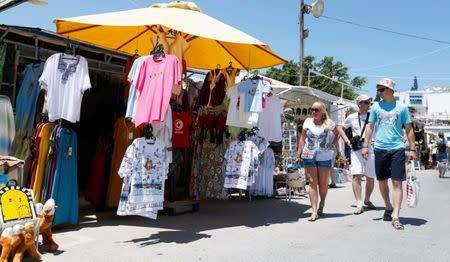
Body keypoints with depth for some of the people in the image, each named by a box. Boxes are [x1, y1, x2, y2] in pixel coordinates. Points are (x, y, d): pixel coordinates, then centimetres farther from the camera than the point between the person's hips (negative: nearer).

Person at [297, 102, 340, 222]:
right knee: (312, 183, -3)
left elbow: (337, 134, 16)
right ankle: (314, 211, -4)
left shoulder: (328, 123, 0)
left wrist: (332, 144, 1)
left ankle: (322, 204, 37)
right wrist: (299, 153, 1)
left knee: (323, 183, 10)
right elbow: (302, 139, 7)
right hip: (309, 156, 0)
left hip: (324, 157, 0)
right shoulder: (307, 121, 3)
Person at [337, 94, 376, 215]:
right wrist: (347, 140, 6)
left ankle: (367, 200, 31)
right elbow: (340, 128, 19)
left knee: (370, 178, 8)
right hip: (356, 149, 0)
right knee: (356, 175, -13)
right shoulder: (352, 117, 8)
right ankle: (359, 204, -12)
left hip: (371, 149, 1)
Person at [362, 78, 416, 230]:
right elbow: (370, 127, 11)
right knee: (382, 181, 10)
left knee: (397, 182, -7)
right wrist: (365, 145, 3)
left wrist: (412, 149, 1)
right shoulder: (376, 107, 8)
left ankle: (395, 216, -8)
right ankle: (388, 207, 30)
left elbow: (409, 129, 6)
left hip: (397, 149, -2)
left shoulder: (401, 107, 4)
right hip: (380, 149, 2)